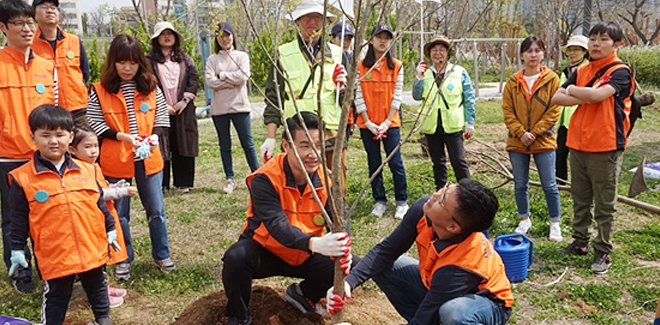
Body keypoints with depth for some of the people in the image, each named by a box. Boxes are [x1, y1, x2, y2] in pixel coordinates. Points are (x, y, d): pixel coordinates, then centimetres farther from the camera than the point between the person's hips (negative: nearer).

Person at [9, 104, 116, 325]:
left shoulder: (86, 171, 1)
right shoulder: (23, 178, -8)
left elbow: (99, 203, 11)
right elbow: (19, 218, -2)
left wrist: (110, 229, 15)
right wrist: (17, 249, 0)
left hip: (92, 247, 3)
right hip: (53, 254, -3)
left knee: (96, 286, 21)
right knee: (57, 294, 12)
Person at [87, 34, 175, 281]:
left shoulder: (151, 88, 2)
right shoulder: (99, 91, -5)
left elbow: (162, 118, 5)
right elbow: (95, 124, -7)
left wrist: (154, 137, -14)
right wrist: (122, 136, -19)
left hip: (148, 158, 2)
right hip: (115, 161, -1)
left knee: (156, 210, 10)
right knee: (119, 213, 10)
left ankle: (161, 255, 27)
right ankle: (123, 259, 27)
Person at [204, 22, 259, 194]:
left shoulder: (242, 56, 6)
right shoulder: (212, 59, 8)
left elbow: (243, 76, -11)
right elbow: (210, 81, -7)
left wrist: (222, 76, -7)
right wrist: (233, 81, -10)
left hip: (239, 106, -2)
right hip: (219, 108, 2)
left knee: (247, 143, 0)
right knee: (224, 145, 7)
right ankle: (229, 179, 14)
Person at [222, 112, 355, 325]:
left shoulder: (327, 180, -10)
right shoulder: (265, 179, -23)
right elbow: (277, 225, -36)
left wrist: (343, 249, -42)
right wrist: (315, 243, -54)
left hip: (304, 257, 4)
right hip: (264, 251, -3)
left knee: (353, 265, -15)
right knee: (236, 258, -34)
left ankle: (303, 294, 13)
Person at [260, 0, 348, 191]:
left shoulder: (336, 54, 12)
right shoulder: (283, 55, 6)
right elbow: (273, 99, 5)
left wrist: (341, 87, -8)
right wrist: (270, 138, -2)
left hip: (333, 137, 2)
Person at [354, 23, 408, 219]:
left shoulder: (397, 66, 2)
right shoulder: (360, 66, 2)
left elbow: (397, 97, -1)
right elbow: (358, 97, -1)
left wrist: (386, 123, -10)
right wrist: (368, 122, -8)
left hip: (390, 123, -1)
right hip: (367, 124, 1)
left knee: (395, 163, -2)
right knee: (374, 164, 8)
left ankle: (402, 202, 12)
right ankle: (379, 201, 20)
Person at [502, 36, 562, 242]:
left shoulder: (552, 79, -3)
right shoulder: (513, 82, 3)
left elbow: (554, 111, -6)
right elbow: (507, 111, 0)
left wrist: (534, 133, -12)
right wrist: (521, 133, -12)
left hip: (544, 141, -2)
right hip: (517, 142, 3)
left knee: (549, 185, 3)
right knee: (520, 185, 11)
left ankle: (555, 224, 17)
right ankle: (525, 220, 28)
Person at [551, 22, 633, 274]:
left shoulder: (620, 72, -8)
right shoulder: (581, 71, 10)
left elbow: (598, 94, -26)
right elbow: (557, 98, 1)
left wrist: (572, 91, -7)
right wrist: (586, 98, -13)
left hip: (606, 147, -6)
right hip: (578, 144, 6)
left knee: (604, 204, 3)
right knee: (580, 199, 15)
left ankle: (603, 252, 13)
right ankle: (580, 242, 28)